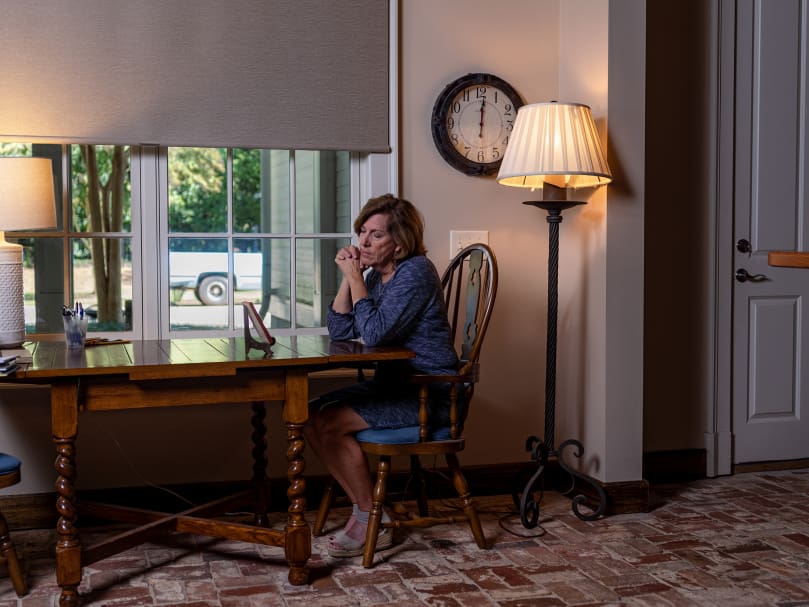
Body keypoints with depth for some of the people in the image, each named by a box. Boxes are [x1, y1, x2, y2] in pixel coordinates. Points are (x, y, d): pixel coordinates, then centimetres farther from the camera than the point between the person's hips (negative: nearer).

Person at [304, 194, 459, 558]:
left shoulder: (416, 272, -16)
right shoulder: (375, 274, 11)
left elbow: (374, 332, -25)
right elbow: (339, 331, 5)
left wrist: (355, 278, -17)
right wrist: (347, 277, -4)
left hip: (429, 394, -9)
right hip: (392, 385, 9)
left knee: (330, 422, -19)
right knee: (311, 417, -5)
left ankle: (371, 521, -5)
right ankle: (365, 509, 1)